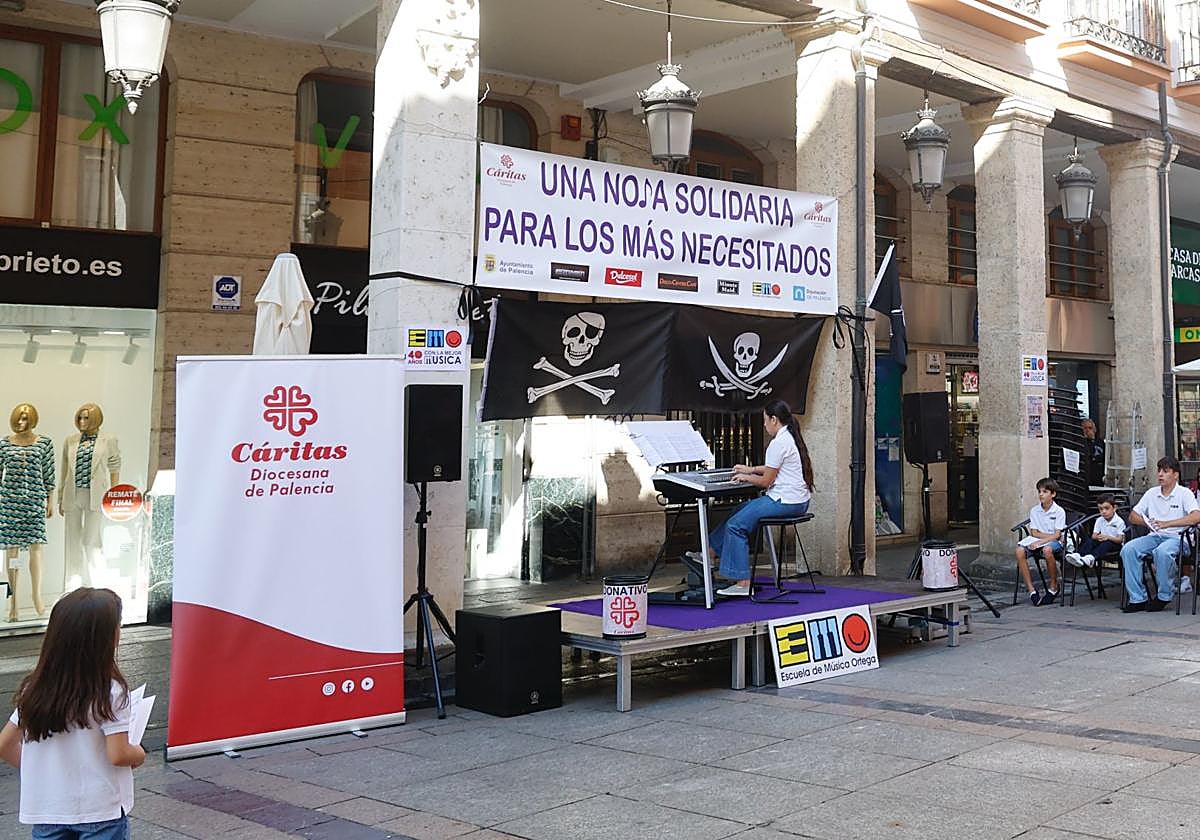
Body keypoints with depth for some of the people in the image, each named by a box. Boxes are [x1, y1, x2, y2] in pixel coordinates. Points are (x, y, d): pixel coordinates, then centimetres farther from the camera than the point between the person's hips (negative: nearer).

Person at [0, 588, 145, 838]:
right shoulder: (110, 692, -18)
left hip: (47, 810, 5)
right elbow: (118, 755, -19)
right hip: (101, 810, -5)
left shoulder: (34, 690, -1)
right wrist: (139, 754, 1)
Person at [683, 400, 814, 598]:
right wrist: (751, 470, 26)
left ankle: (743, 583, -11)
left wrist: (746, 477, 3)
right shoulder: (791, 438, 15)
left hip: (785, 501, -11)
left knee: (736, 524, -11)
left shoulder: (779, 443, -17)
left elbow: (766, 480, -13)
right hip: (797, 501, 11)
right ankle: (709, 554, 20)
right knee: (741, 510, 17)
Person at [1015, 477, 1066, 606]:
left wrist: (1039, 542, -22)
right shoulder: (1034, 510, 8)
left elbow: (1057, 535, -11)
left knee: (1047, 550, -40)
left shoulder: (1059, 511, -4)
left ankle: (1054, 587, -18)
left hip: (1055, 542, -4)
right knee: (1020, 551, -27)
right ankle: (1031, 591, -26)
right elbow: (1034, 532, 3)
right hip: (1036, 539, 4)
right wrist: (1051, 535, -11)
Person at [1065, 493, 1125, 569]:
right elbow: (1094, 535, 4)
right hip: (1102, 541, 5)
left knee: (1106, 543, -37)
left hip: (1115, 543, -5)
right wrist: (1097, 537, -21)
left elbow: (1120, 540, -14)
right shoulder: (1099, 520, 8)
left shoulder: (1119, 522, -9)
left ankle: (1091, 557, -63)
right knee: (1089, 541, -23)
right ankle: (1078, 555, -51)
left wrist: (1108, 537, -30)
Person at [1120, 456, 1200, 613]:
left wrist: (1167, 524, -22)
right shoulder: (1151, 493, 16)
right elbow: (1133, 516, 20)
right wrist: (1146, 521, -3)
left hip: (1176, 537, -5)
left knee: (1162, 551, -39)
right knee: (1128, 549, -24)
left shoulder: (1184, 493, 0)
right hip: (1154, 536, 5)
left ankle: (1165, 596, -18)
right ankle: (1138, 598, -20)